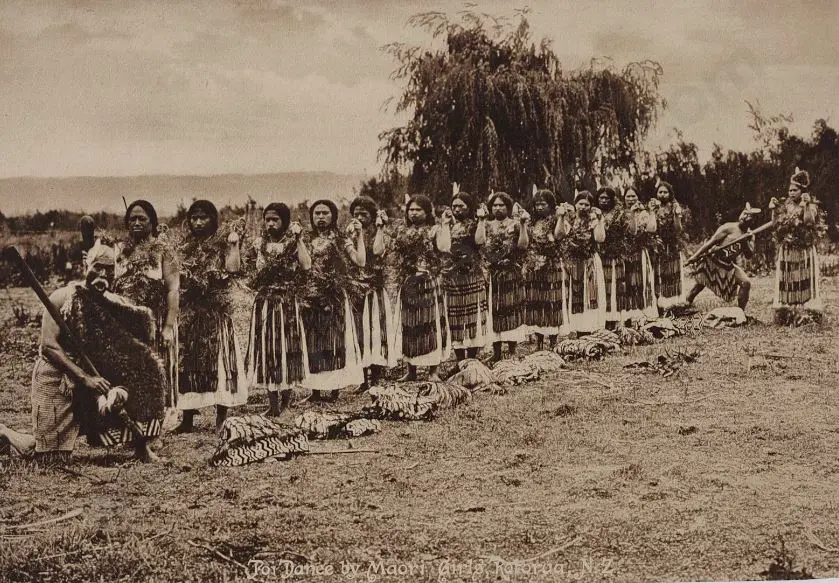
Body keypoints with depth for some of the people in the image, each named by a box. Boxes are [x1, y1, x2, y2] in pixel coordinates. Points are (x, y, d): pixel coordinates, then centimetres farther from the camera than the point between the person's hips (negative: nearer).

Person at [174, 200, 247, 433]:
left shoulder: (221, 243, 2)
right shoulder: (184, 245, 13)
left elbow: (232, 268, -14)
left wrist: (233, 244, -19)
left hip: (215, 311, -3)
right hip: (187, 312, 4)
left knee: (217, 359, -5)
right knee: (186, 362, 3)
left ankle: (221, 416, 2)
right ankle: (187, 418, 10)